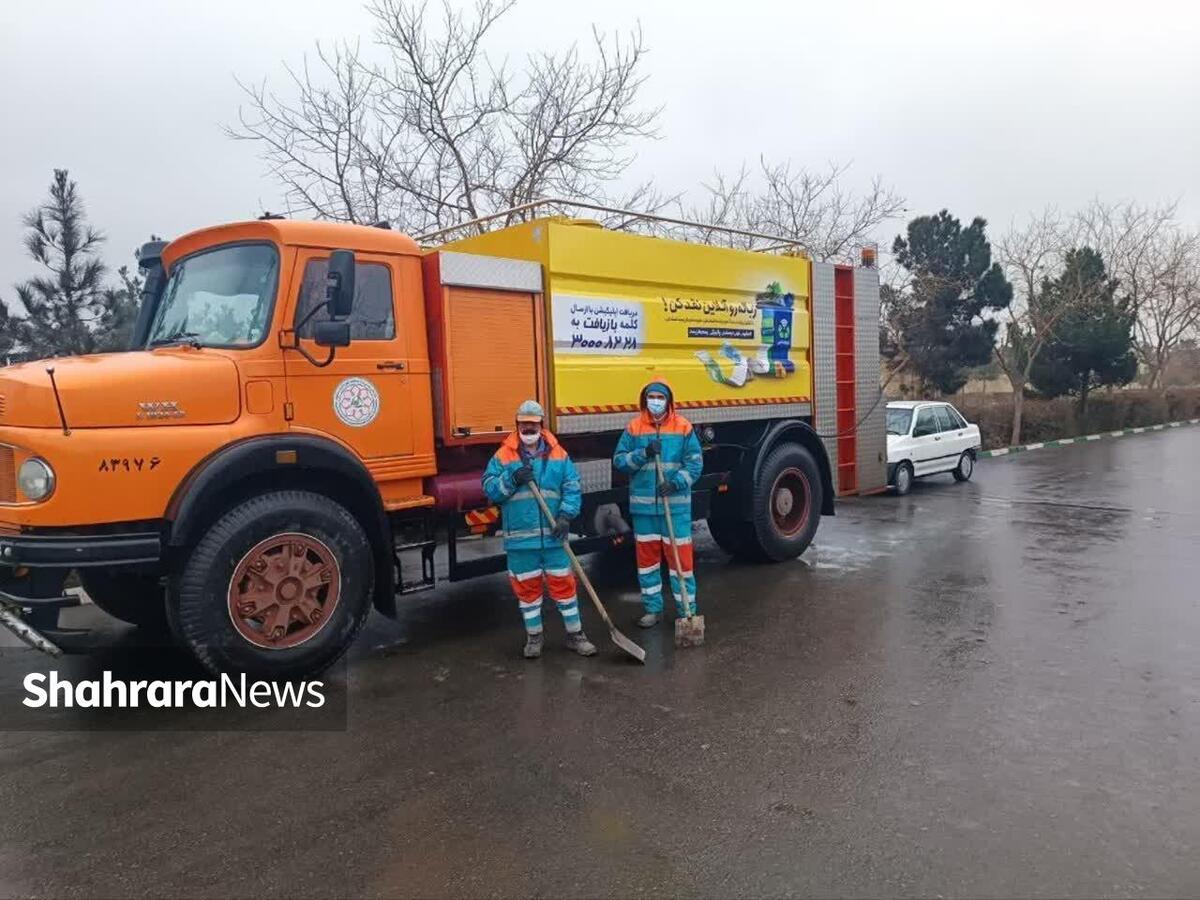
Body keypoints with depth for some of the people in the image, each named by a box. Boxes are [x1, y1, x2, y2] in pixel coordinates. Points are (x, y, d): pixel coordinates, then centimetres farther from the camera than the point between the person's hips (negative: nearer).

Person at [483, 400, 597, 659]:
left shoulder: (558, 455, 2)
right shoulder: (503, 456, 0)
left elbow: (572, 489, 0)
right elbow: (489, 488, -4)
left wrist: (566, 516, -14)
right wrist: (512, 478, -20)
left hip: (552, 534, 0)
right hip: (520, 536, 0)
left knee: (563, 583, 7)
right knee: (526, 586, 10)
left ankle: (575, 634, 21)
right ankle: (533, 636, 27)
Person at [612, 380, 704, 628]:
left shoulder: (684, 428, -1)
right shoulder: (633, 428, 3)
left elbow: (695, 463, -5)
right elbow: (619, 460, -1)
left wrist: (676, 482, -20)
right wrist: (643, 454, -16)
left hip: (676, 504, -2)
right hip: (643, 505, 3)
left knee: (680, 555, 1)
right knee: (646, 556, 11)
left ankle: (687, 610, 13)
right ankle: (652, 608, 25)